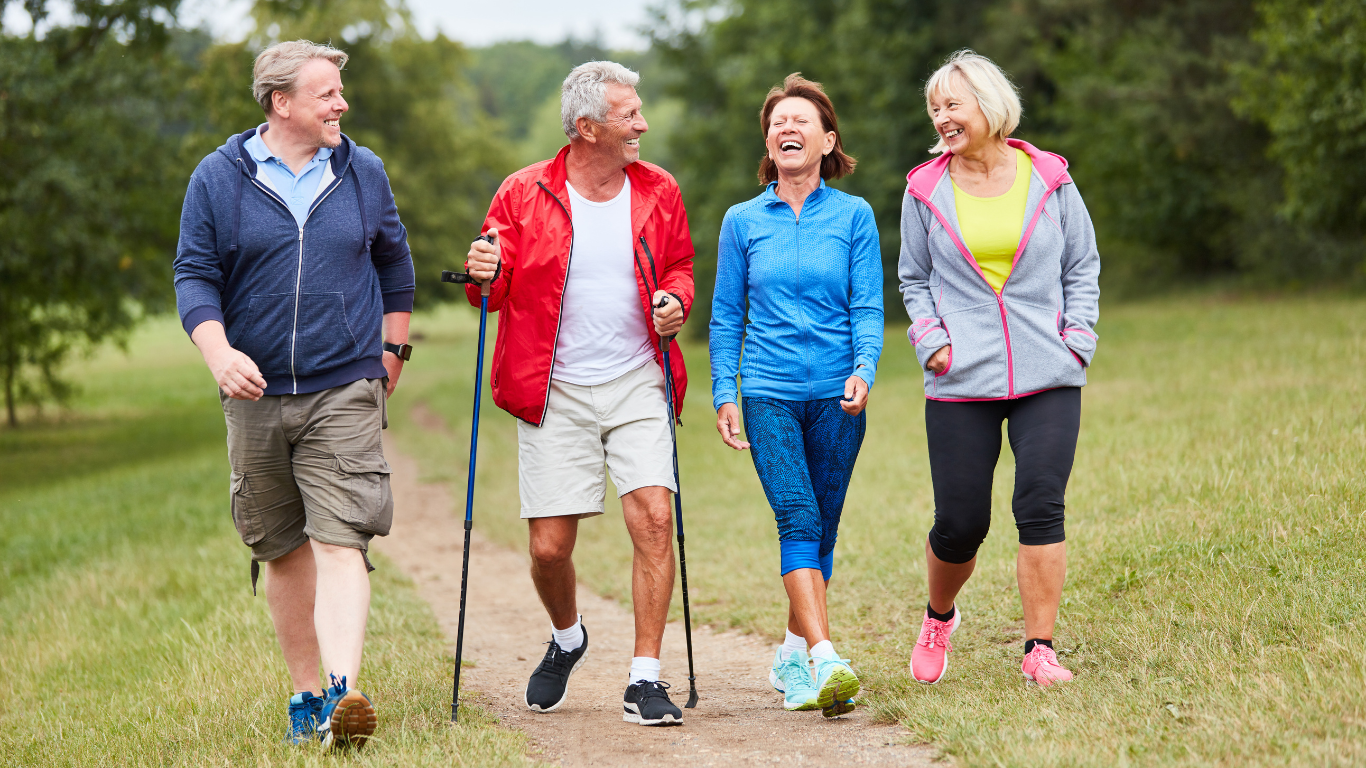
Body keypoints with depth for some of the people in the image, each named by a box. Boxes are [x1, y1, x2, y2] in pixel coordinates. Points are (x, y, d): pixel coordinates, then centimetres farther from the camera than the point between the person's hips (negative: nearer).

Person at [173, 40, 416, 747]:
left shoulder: (362, 172, 6)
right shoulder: (218, 178, 1)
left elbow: (393, 262, 20)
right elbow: (194, 276, 0)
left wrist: (392, 349, 20)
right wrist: (219, 352, -16)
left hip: (345, 392, -1)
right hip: (256, 394, 1)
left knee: (339, 542, -14)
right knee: (282, 550, 9)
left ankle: (343, 693, -23)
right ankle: (306, 691, 20)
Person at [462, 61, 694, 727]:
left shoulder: (657, 192, 5)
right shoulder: (524, 195, -2)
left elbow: (678, 267, 19)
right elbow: (496, 291, 5)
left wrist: (675, 300, -4)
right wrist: (483, 275, -18)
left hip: (637, 384, 1)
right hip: (555, 391, -1)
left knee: (653, 518, -16)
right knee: (549, 546, -1)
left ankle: (645, 680, -7)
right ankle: (567, 638, 33)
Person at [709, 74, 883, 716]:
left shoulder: (853, 216, 5)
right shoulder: (742, 222, 7)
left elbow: (868, 307, 2)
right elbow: (726, 316, 11)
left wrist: (864, 371, -15)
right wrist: (724, 395, 3)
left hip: (837, 397, 1)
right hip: (768, 394, -1)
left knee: (820, 530, 6)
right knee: (797, 519, -15)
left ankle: (792, 654, 22)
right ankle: (825, 661, -25)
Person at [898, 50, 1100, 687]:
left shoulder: (1049, 180, 5)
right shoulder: (926, 190, 6)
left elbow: (1082, 266, 14)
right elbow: (914, 279, 16)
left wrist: (1077, 337, 1)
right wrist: (931, 340, 0)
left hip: (1049, 377, 0)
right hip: (960, 383, 0)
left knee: (1040, 506, -12)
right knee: (960, 522, 1)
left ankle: (1039, 648, -3)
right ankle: (939, 617, 31)